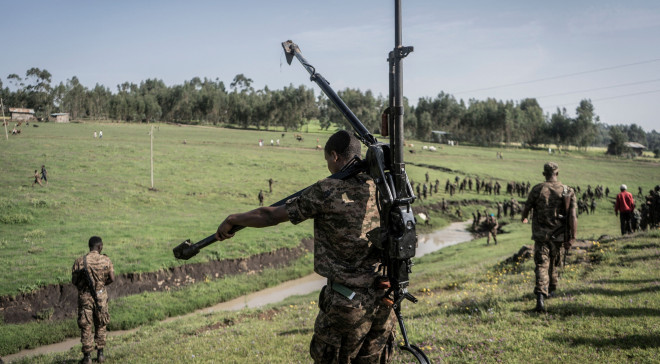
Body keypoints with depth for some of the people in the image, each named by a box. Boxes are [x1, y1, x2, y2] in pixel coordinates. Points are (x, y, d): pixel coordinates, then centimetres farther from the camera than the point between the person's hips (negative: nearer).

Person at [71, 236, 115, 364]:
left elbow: (74, 281, -6)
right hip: (101, 296, 1)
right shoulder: (106, 260, -6)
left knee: (86, 327, 8)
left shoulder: (80, 261, -9)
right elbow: (112, 279, -6)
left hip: (84, 296, -1)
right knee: (100, 326, 17)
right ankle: (100, 354, 19)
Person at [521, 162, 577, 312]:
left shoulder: (537, 189, -7)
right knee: (554, 263, 22)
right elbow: (573, 216, -13)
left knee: (541, 265, -3)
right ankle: (551, 290, 40)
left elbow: (527, 208, 8)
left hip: (541, 234, -2)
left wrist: (523, 218, 31)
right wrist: (572, 238, -11)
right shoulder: (568, 191, -5)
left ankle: (540, 297, -20)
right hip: (558, 235, 2)